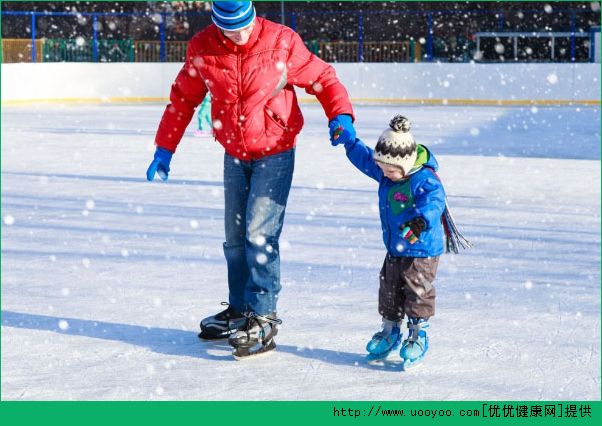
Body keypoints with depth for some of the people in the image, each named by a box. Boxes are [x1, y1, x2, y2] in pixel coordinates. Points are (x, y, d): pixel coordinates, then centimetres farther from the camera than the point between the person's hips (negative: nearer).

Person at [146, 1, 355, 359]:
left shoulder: (281, 41, -14)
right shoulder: (202, 50, -6)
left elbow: (321, 77, -6)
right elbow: (183, 99, 7)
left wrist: (340, 115, -22)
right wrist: (164, 149, 7)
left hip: (275, 153, -4)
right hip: (234, 155, 4)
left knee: (259, 234, -13)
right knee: (235, 238, 12)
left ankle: (263, 320, -7)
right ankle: (239, 312, 28)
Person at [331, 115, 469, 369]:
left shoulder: (424, 180, -24)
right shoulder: (384, 174, 1)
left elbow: (434, 202, -38)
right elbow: (364, 158, 15)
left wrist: (420, 220, -55)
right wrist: (346, 139, 12)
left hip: (422, 250, -8)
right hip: (394, 250, 8)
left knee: (417, 291, -1)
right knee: (389, 290, 14)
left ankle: (418, 335, 13)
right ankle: (390, 332, 30)